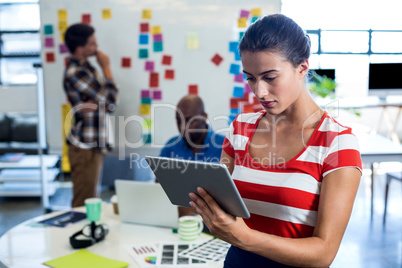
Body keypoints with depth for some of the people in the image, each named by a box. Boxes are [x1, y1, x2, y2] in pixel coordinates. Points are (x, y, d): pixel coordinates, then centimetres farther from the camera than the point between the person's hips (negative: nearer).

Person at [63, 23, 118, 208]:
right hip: (85, 147, -9)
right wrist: (106, 67, -7)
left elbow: (110, 105, 13)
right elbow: (109, 98, -17)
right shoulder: (74, 72, -17)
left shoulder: (85, 67, 12)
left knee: (91, 198, 18)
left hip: (95, 144, 9)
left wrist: (95, 104, -9)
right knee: (84, 204, -2)